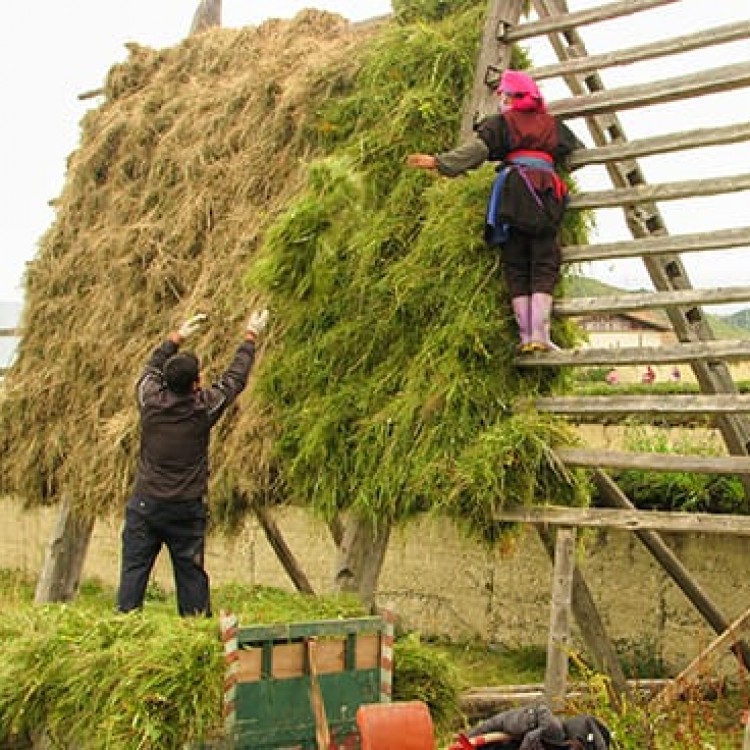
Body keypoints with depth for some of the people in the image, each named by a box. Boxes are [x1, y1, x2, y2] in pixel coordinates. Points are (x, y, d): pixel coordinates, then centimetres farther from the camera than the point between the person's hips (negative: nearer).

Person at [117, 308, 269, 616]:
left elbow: (152, 366, 16)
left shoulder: (151, 399, -6)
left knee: (133, 570, 5)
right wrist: (251, 337, 16)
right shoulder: (204, 407, -10)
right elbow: (235, 378, 4)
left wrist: (178, 337, 26)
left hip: (145, 504, 1)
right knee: (191, 573, 7)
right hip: (186, 509, -1)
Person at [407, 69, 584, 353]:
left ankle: (526, 336, -7)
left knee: (516, 267, 2)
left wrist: (439, 161, -9)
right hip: (547, 188, 1)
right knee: (544, 265, -2)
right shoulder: (553, 125, 22)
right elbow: (579, 152, 31)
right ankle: (540, 334, -16)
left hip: (513, 186, -1)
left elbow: (476, 149, -4)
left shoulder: (501, 122, 11)